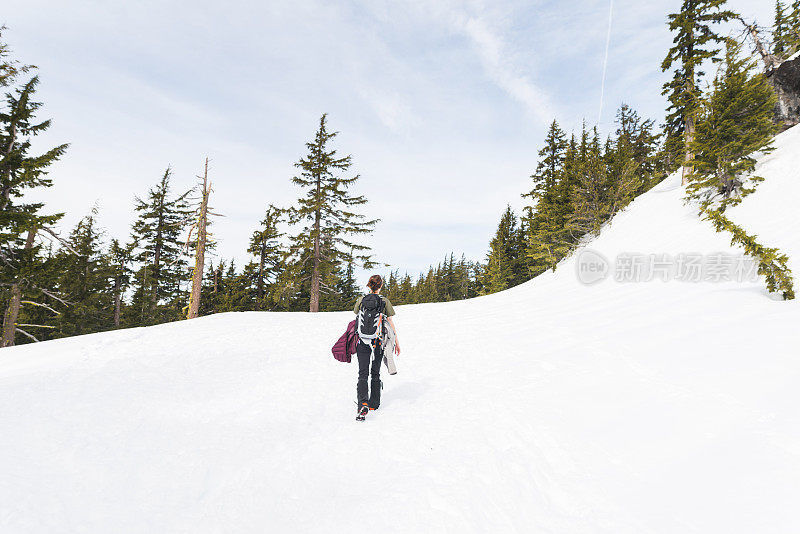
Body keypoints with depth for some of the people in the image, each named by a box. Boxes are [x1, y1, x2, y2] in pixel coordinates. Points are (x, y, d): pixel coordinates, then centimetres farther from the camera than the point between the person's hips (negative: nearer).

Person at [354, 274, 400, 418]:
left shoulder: (361, 300, -1)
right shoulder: (385, 301, -3)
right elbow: (390, 322, -2)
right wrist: (396, 341, 5)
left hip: (363, 340, 0)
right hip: (379, 340, 1)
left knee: (363, 373, 0)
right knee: (375, 373, 16)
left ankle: (363, 402, -20)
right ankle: (374, 403, 25)